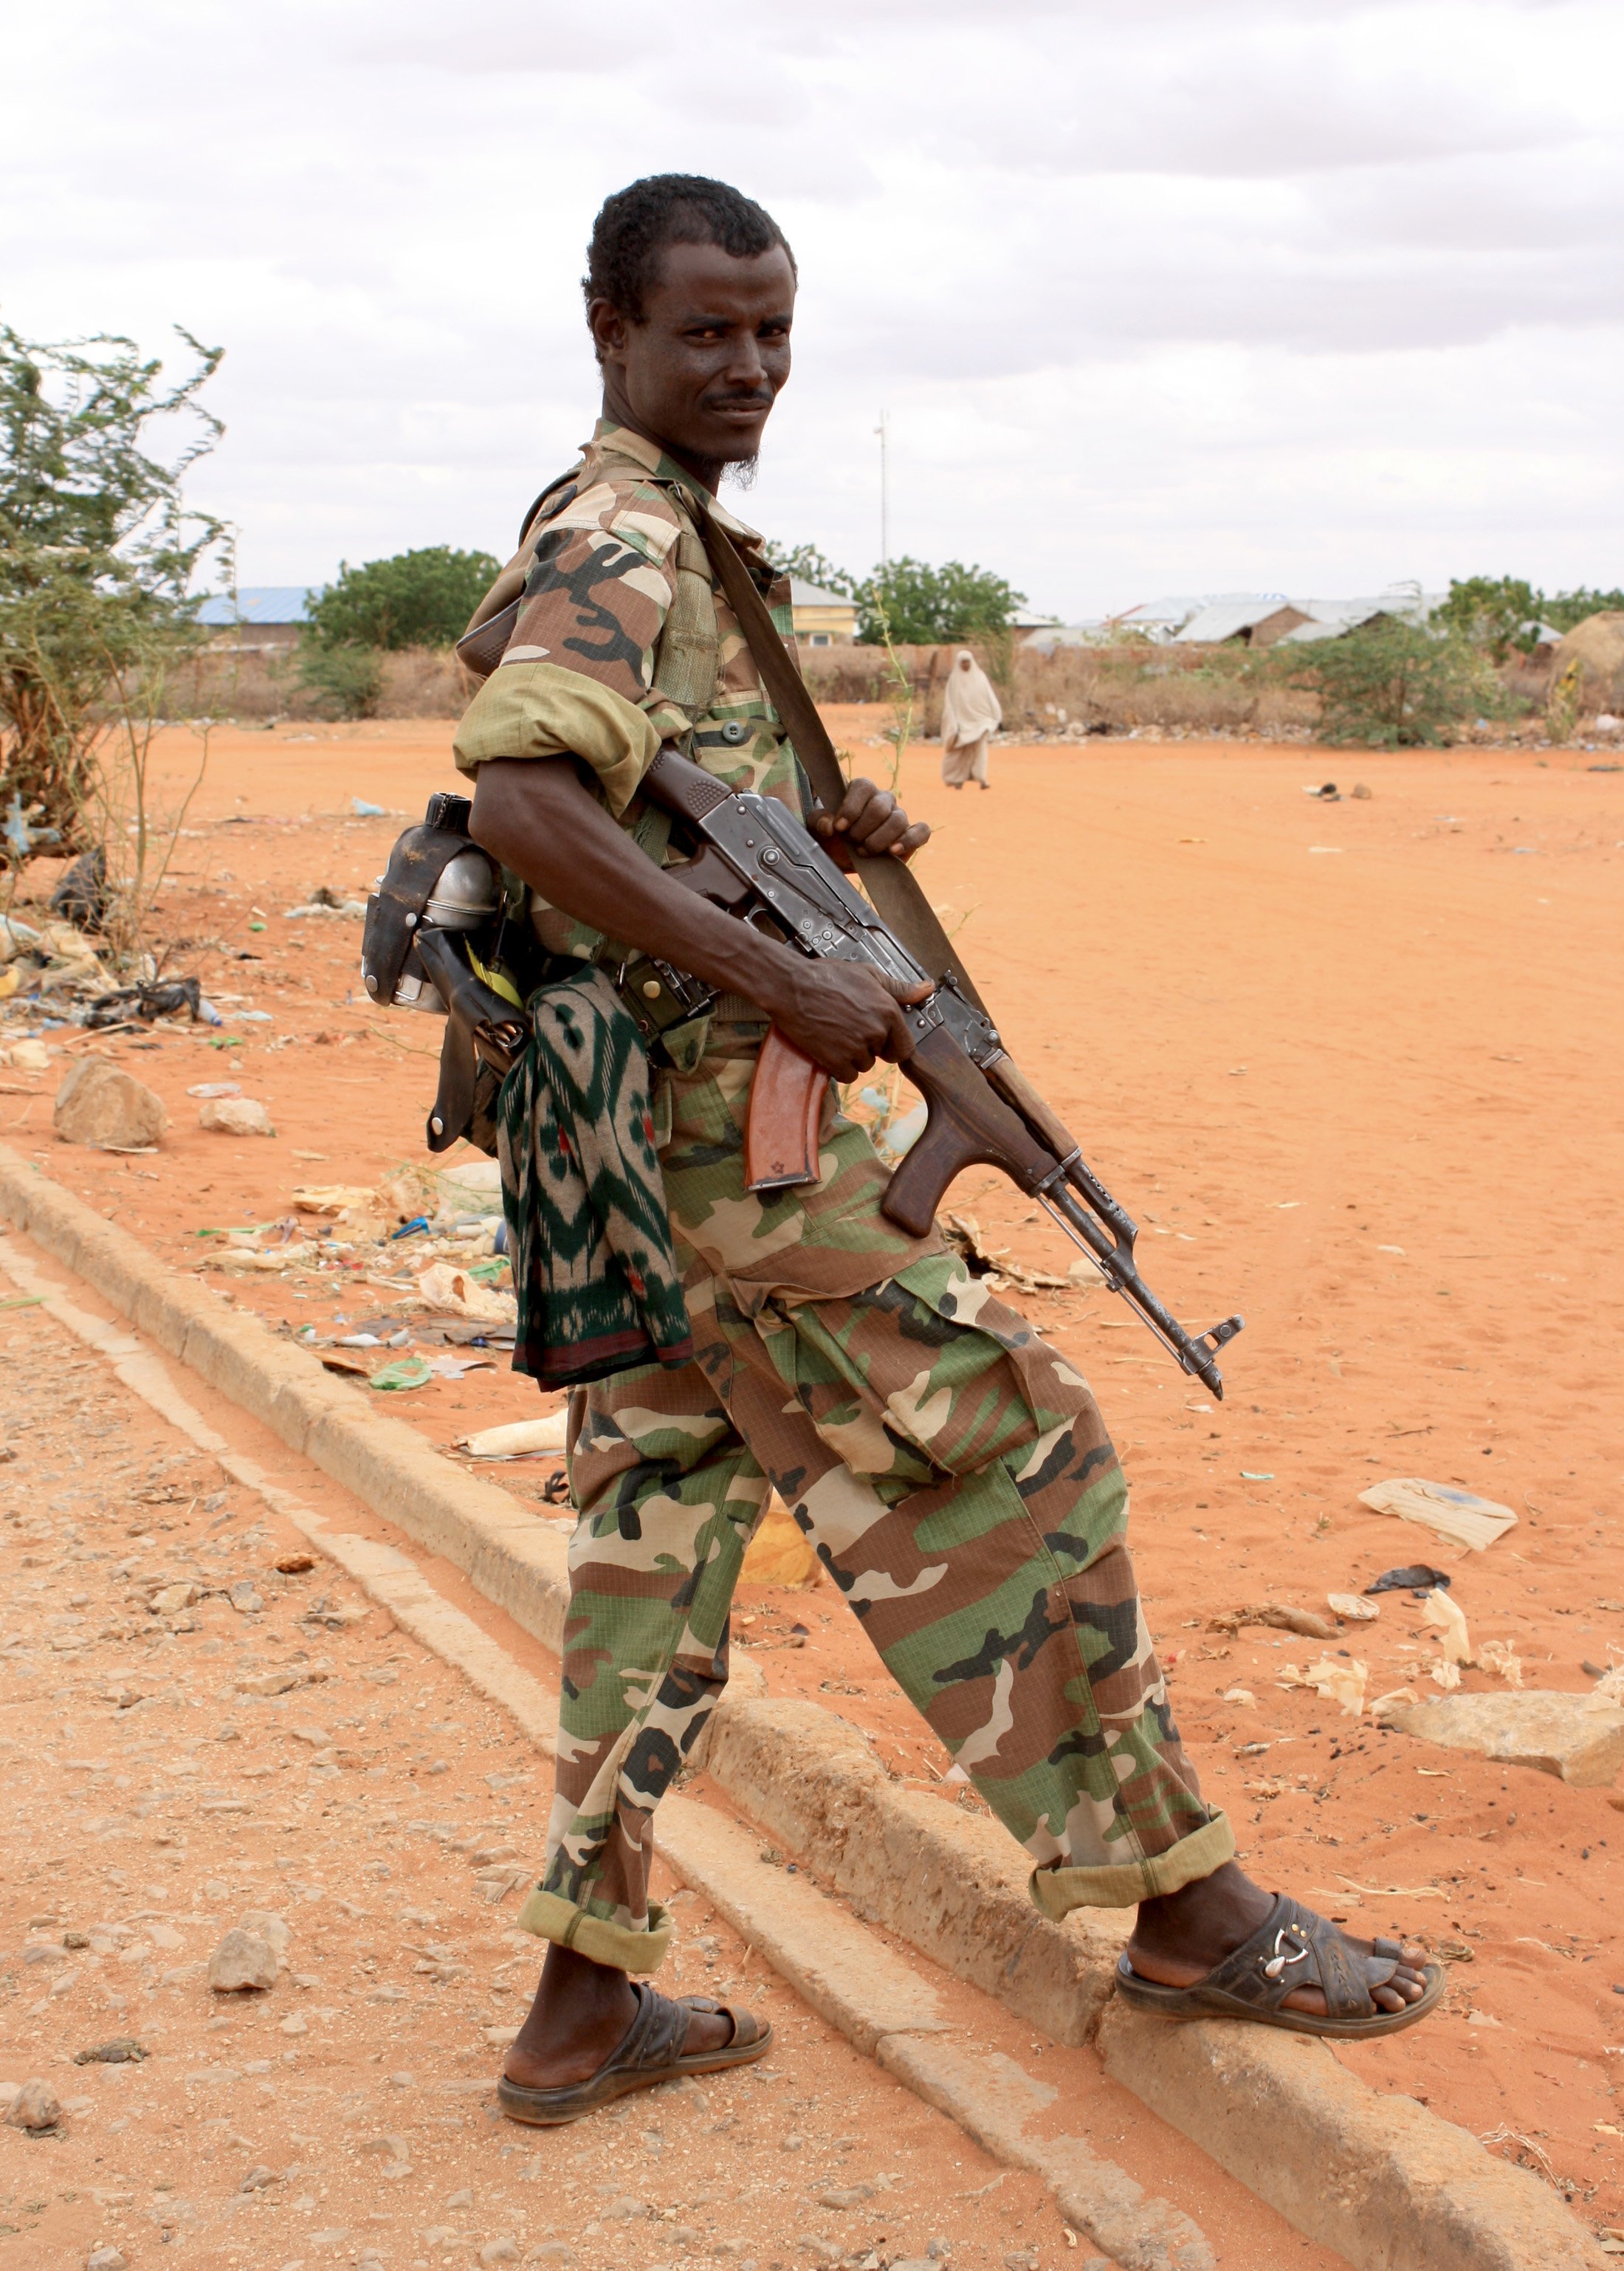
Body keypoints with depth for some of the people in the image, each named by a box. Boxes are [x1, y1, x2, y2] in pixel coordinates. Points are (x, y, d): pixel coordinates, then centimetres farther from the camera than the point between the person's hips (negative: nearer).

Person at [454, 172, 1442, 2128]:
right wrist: (784, 984, -30)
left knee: (661, 1520, 11)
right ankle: (1186, 1906, 10)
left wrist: (826, 845, 6)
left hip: (627, 1145, 10)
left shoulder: (664, 544, 19)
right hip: (718, 1135, -10)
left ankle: (588, 2004, 17)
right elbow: (521, 801, -29)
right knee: (1004, 1462, -2)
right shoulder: (616, 536, -13)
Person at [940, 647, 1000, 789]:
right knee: (961, 750, 5)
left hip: (979, 720, 0)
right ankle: (958, 779, 22)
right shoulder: (954, 679, 1)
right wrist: (954, 724, -9)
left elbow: (990, 697, 5)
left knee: (980, 745, -16)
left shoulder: (980, 676, 5)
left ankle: (981, 778, -21)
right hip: (961, 720, 0)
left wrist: (997, 717, 1)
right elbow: (950, 702, -1)